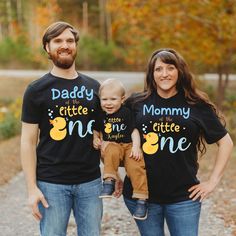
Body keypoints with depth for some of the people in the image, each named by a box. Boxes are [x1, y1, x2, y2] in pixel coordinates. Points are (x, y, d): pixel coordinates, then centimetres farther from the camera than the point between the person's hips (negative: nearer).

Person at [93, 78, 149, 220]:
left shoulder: (126, 113, -3)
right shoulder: (101, 115, 7)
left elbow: (134, 130, -1)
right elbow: (96, 130, 21)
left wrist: (136, 146, -13)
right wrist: (95, 139, 0)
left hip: (129, 146, -2)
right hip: (111, 145, 2)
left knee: (136, 167, -25)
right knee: (112, 152, -36)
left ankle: (141, 199, -18)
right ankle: (109, 181, -29)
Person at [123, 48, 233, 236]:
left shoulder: (197, 106, 1)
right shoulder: (136, 103, 1)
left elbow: (225, 142, 7)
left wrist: (213, 181, 1)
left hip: (183, 197, -1)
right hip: (141, 194, 1)